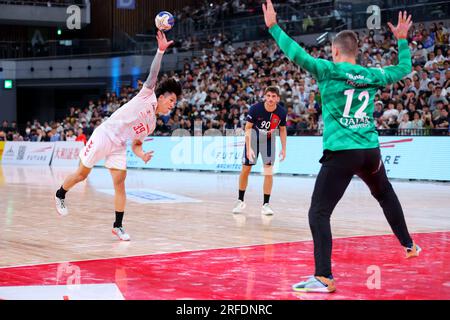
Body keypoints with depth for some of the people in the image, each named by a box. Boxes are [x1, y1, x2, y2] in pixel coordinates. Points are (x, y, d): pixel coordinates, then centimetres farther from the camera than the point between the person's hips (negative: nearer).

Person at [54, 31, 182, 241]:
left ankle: (118, 226, -2)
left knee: (120, 181, -7)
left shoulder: (151, 124, 14)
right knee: (82, 174, 4)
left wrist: (142, 155, -5)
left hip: (118, 146, 7)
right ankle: (60, 195, 31)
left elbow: (135, 144, 16)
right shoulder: (148, 96, -7)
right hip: (104, 135, -7)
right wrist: (161, 51, -29)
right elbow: (153, 74, -19)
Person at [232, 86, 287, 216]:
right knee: (245, 169, 1)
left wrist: (283, 149, -5)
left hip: (269, 140, 1)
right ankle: (240, 201, 16)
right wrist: (248, 148, -25)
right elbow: (248, 128, -19)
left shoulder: (281, 112, -18)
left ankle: (266, 204, 0)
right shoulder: (255, 108, -26)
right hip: (253, 139, -1)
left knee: (269, 171, -7)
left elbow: (282, 129, -1)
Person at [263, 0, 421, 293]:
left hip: (341, 153, -5)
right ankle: (409, 245, 44)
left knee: (319, 213, -6)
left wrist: (273, 26, -2)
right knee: (385, 194, 33)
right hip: (370, 149, 6)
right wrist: (403, 39, 37)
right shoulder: (372, 76, 9)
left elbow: (297, 54, -11)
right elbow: (404, 68, 24)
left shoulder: (329, 70, -4)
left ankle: (324, 278, -17)